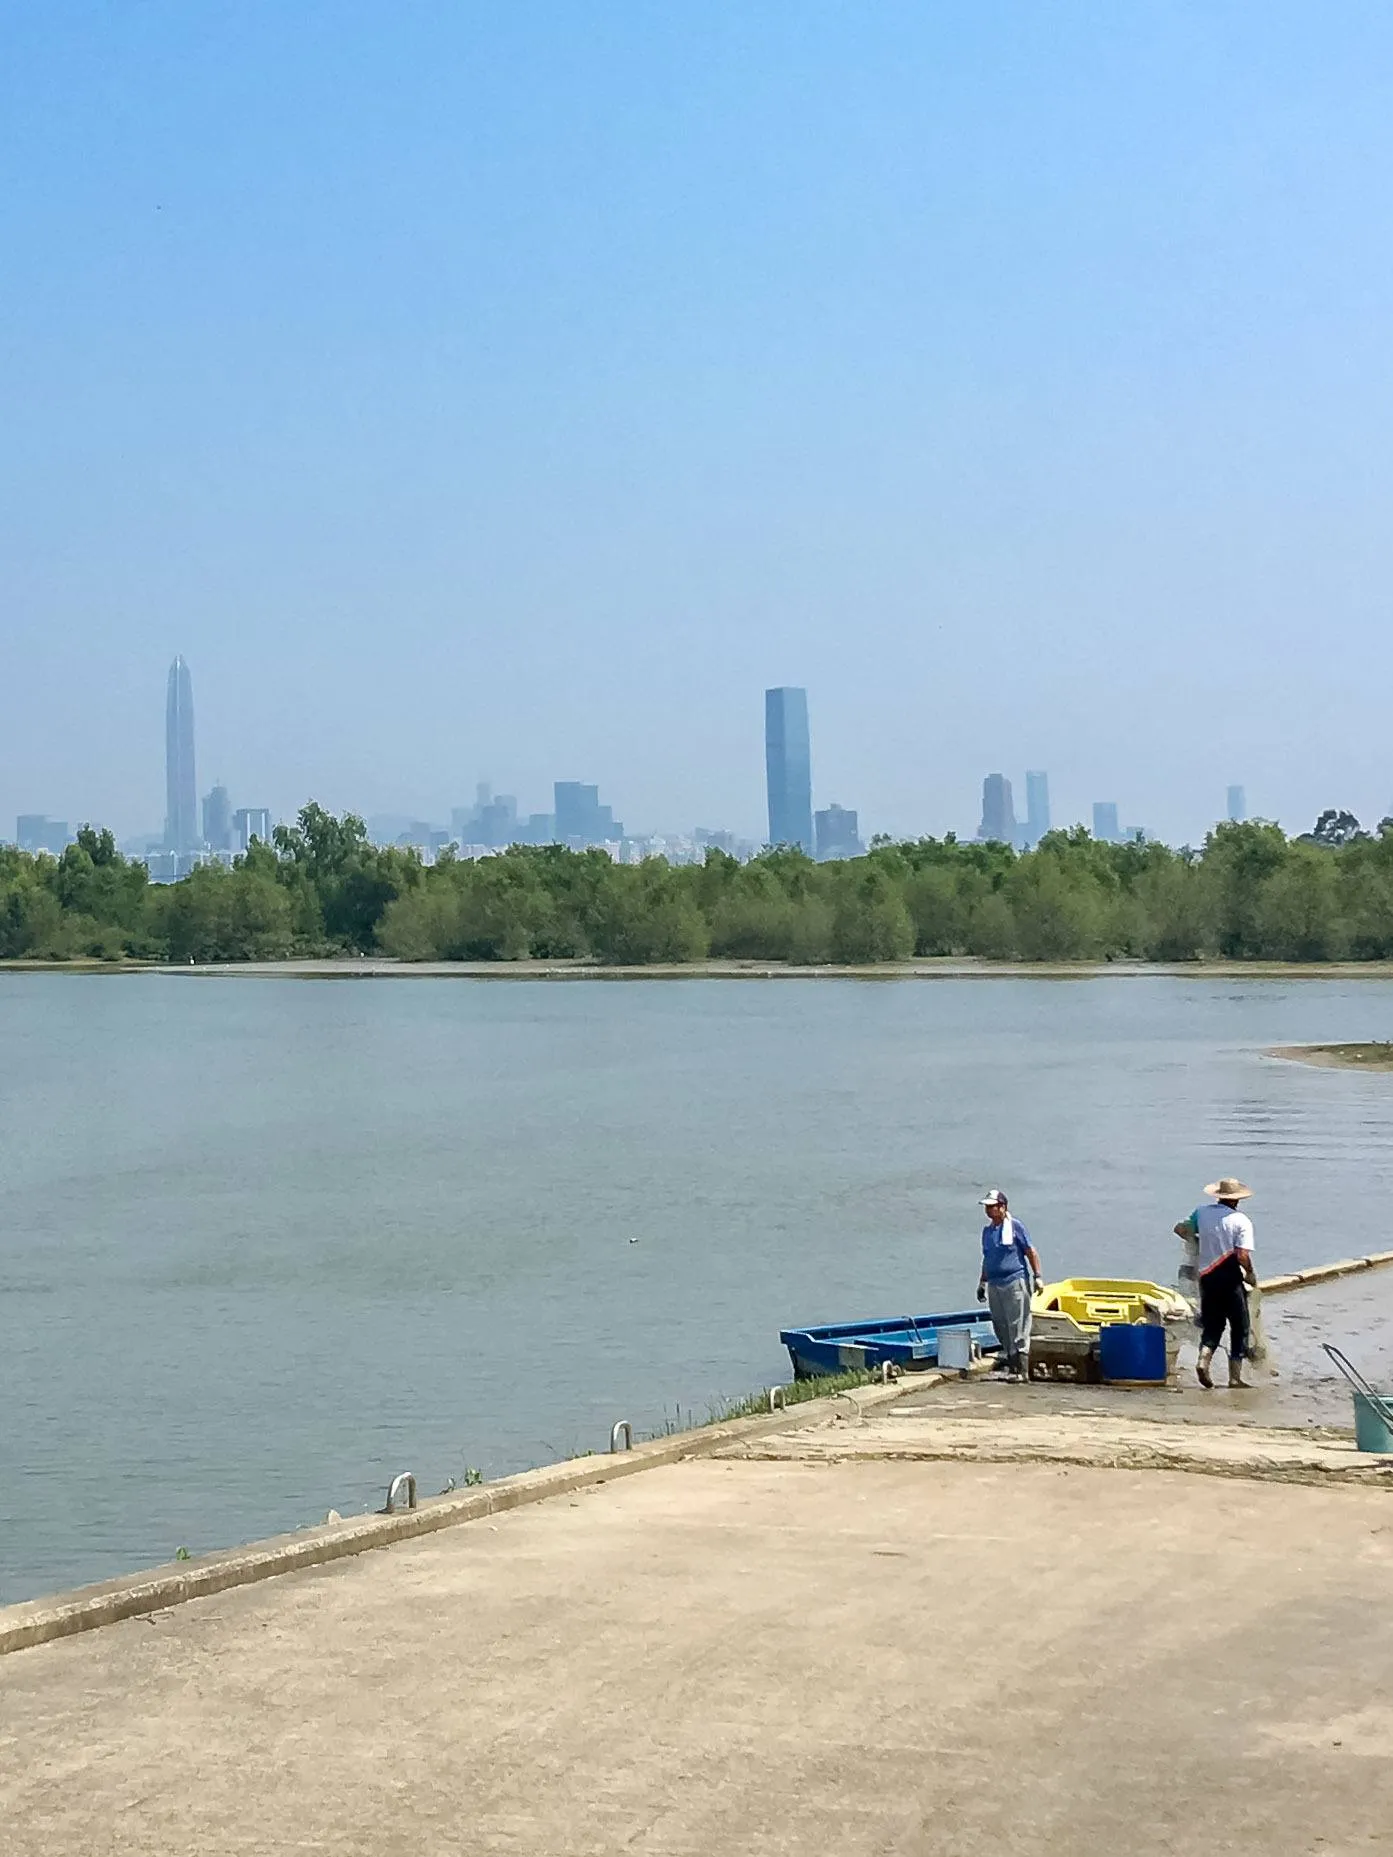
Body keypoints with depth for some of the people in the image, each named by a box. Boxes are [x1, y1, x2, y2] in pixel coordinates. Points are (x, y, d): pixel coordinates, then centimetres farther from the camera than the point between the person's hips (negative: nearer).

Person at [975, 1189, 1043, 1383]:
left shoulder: (1015, 1226, -5)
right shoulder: (987, 1230, 14)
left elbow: (1031, 1252, -4)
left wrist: (1037, 1277, -9)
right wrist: (982, 1282, 23)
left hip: (1015, 1282, -7)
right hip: (994, 1285, 7)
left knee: (1018, 1328, -8)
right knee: (1001, 1328, 8)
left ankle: (1022, 1370, -8)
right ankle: (1011, 1365, 17)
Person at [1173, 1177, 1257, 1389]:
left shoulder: (1202, 1212, 3)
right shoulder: (1241, 1220, -9)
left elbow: (1180, 1229, 11)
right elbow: (1243, 1255, -16)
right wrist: (1251, 1274, 2)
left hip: (1206, 1276, 4)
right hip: (1230, 1278, -4)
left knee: (1212, 1324, 15)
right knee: (1239, 1327, 7)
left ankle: (1203, 1360, -10)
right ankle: (1235, 1377, 5)